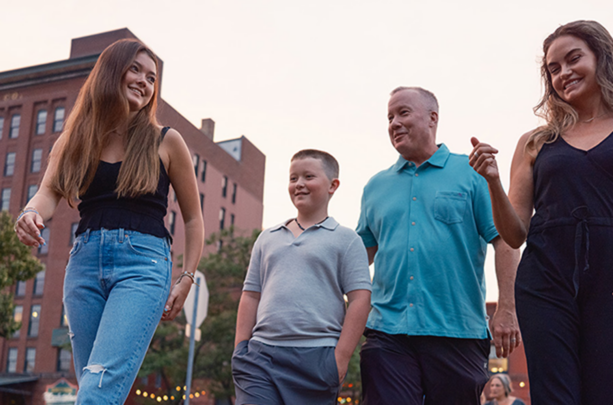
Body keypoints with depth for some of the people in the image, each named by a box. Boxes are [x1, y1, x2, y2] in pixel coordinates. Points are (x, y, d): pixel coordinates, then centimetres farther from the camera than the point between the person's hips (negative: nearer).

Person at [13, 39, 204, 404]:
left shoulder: (165, 142, 7)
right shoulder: (76, 140, 15)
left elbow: (193, 218, 11)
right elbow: (50, 192, 2)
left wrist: (186, 281, 2)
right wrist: (32, 215, -22)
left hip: (144, 263, -4)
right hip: (85, 263, 4)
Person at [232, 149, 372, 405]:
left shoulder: (345, 239, 5)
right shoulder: (267, 239, 19)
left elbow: (360, 299, -2)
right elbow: (251, 296, 18)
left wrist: (341, 357, -9)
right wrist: (240, 349, 10)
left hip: (316, 356, -3)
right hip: (260, 354, 3)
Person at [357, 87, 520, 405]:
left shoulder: (471, 173, 5)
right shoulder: (376, 186, 17)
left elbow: (504, 241, -1)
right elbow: (361, 254, 21)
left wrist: (506, 311, -9)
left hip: (457, 331, -2)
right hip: (387, 330, 3)